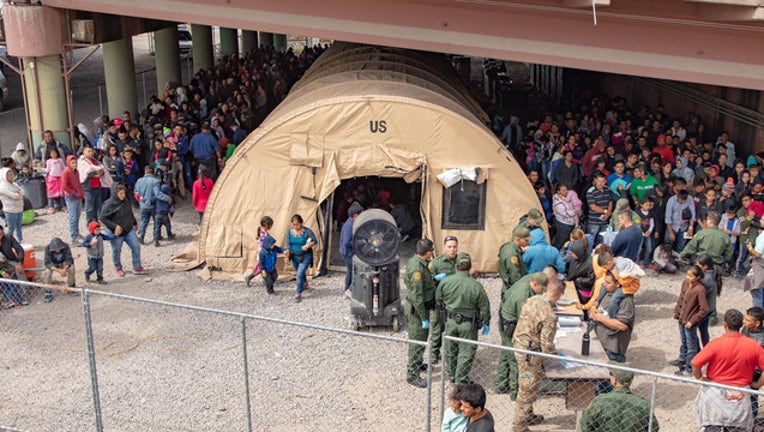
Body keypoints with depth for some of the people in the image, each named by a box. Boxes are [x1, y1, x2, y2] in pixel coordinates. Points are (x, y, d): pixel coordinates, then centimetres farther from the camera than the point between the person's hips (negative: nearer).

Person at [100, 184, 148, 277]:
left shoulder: (126, 201, 1)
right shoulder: (110, 204, -21)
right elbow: (103, 218, -19)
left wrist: (135, 223, 26)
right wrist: (115, 226, -25)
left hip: (129, 230, 6)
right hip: (116, 232, -6)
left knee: (136, 246, 2)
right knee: (116, 251, 9)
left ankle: (137, 268, 13)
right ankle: (119, 268, 32)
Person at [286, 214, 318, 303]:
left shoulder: (307, 231, -18)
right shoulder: (290, 231, -6)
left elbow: (315, 241, -9)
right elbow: (288, 244, -1)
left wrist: (308, 246, -25)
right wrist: (287, 254, -12)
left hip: (305, 256, -5)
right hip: (295, 255, 5)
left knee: (300, 274, -14)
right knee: (299, 272, 23)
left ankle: (298, 294, 1)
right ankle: (305, 283, 55)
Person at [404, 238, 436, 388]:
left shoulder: (415, 261, 2)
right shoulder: (417, 268, -28)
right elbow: (417, 296, -27)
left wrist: (433, 280, 9)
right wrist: (424, 318, -22)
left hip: (421, 307, 10)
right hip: (417, 310, -10)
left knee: (422, 337, 25)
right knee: (417, 341, 0)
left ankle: (417, 363, 44)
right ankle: (412, 375, 9)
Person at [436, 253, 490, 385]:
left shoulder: (445, 281, -12)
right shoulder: (476, 286, -20)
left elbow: (438, 299, 4)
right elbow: (484, 307, -11)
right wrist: (486, 323, 5)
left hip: (450, 321, 3)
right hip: (468, 324, -3)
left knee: (451, 350, 21)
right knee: (466, 352, 9)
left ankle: (452, 376, 35)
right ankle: (461, 380, 13)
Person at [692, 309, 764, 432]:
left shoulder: (716, 344, -19)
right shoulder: (753, 345, -11)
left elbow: (695, 363, -20)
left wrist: (699, 378, -2)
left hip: (716, 394, -2)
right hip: (740, 397, 2)